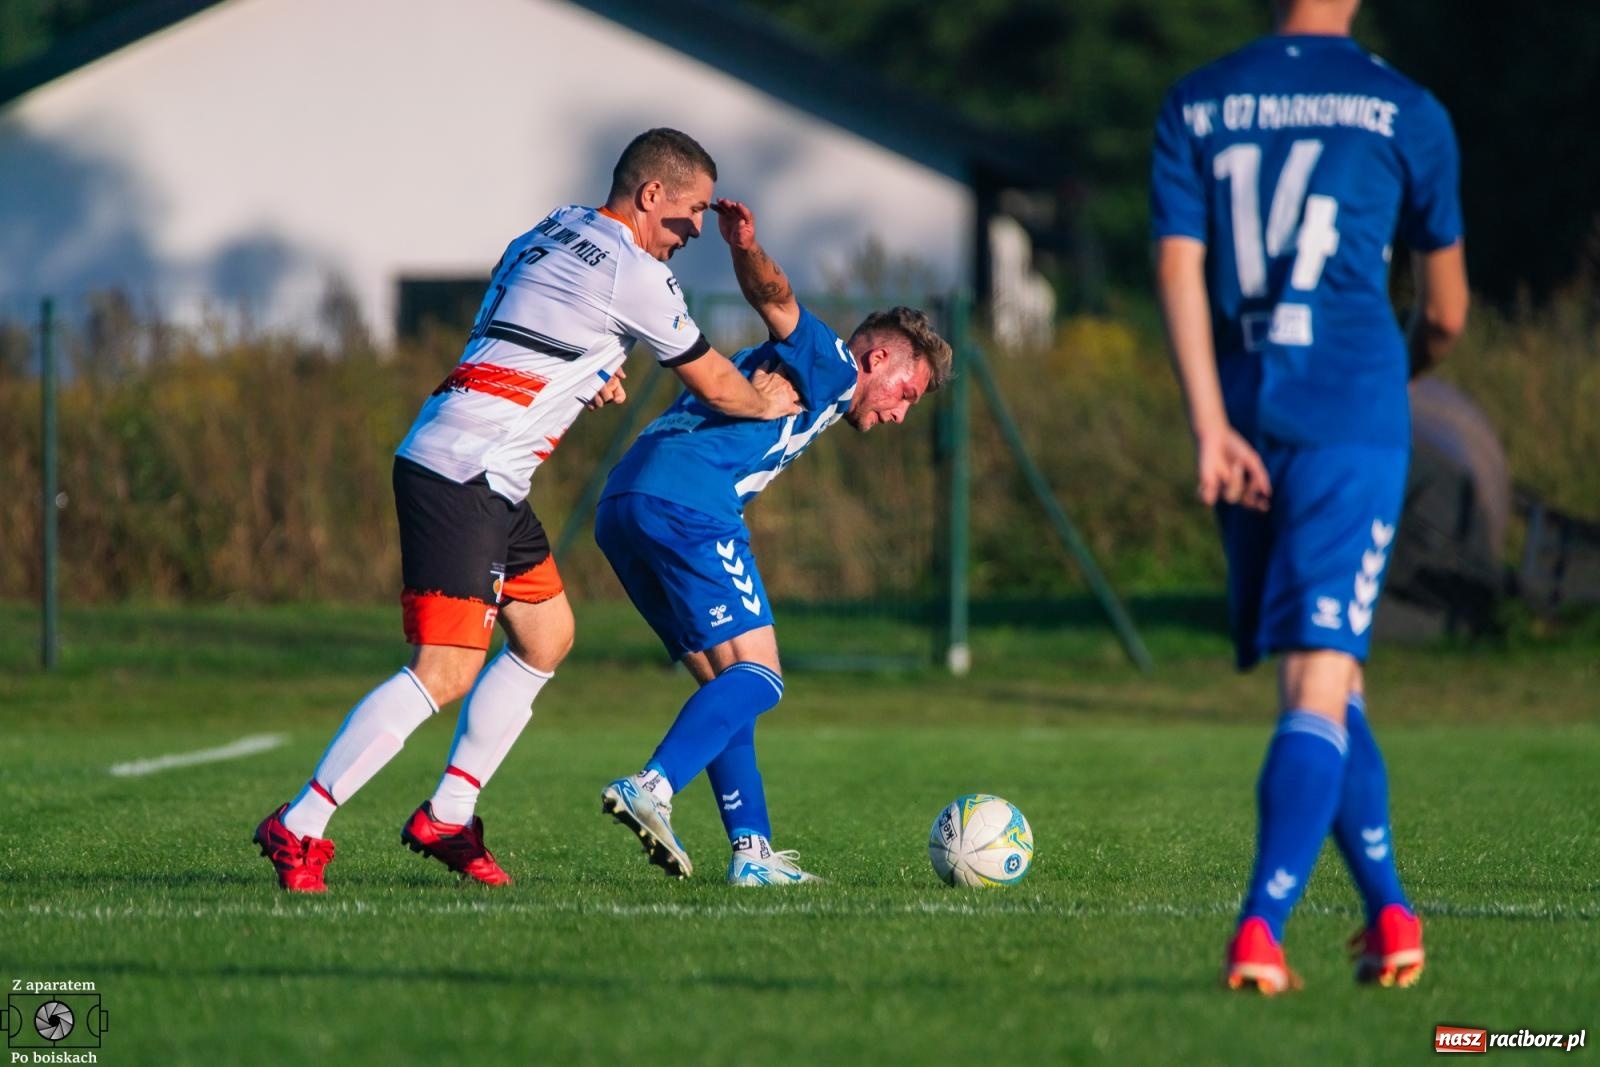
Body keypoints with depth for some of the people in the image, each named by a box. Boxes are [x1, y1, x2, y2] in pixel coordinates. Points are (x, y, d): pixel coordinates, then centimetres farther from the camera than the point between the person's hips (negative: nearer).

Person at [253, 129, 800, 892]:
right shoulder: (632, 274, -8)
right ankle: (298, 828, -16)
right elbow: (714, 385, 4)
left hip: (490, 483, 10)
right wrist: (768, 402, 24)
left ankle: (446, 818, 18)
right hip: (463, 477, -10)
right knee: (446, 672, -14)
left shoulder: (553, 233, 17)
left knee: (546, 637, 17)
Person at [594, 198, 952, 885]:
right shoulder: (831, 366, 5)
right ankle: (651, 788, -30)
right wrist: (747, 251, -33)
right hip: (686, 502, -10)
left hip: (621, 507, 10)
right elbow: (777, 302, -14)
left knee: (728, 683, 12)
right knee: (756, 677, -11)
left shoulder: (797, 376, 36)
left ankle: (752, 852, 7)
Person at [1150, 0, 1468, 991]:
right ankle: (1261, 930, -23)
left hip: (1245, 423, 3)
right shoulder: (1407, 111, 4)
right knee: (1323, 680, -9)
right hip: (1357, 415, -3)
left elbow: (1179, 268, -1)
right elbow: (1445, 312, 12)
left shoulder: (1195, 105, 11)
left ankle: (1390, 907, 22)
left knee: (1318, 680, 18)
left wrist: (1211, 425, -6)